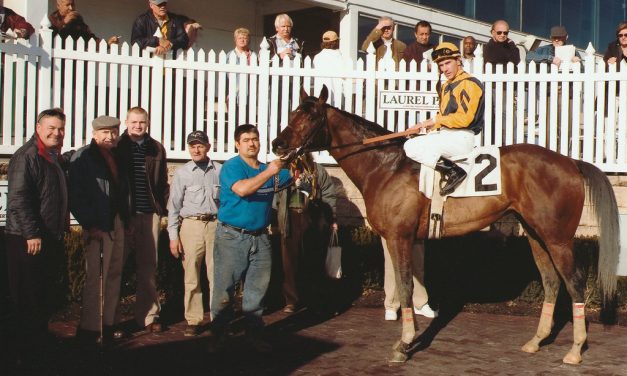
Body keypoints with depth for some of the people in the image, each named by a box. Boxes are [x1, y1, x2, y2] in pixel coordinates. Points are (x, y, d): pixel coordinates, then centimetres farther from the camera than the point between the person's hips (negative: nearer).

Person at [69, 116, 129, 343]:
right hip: (96, 226, -7)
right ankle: (89, 329, 2)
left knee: (114, 275, 11)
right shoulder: (83, 157, -6)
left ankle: (108, 324, 21)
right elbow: (75, 196, -11)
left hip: (117, 224, 7)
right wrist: (89, 225, -15)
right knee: (94, 277, -5)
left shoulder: (117, 156, 13)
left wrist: (125, 219, 8)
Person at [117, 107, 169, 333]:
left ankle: (148, 315, 18)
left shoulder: (156, 149, 10)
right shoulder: (117, 147, 2)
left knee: (148, 268, 9)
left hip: (150, 215, 2)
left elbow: (163, 181, 12)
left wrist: (162, 207, 3)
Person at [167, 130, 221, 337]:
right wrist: (173, 236, 1)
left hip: (216, 225, 0)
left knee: (216, 275, 1)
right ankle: (193, 320, 11)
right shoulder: (182, 173, 6)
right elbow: (174, 205, 7)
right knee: (191, 276, 1)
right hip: (191, 225, 0)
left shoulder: (220, 170, 7)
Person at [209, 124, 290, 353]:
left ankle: (253, 334, 20)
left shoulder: (270, 170, 14)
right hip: (232, 237, -6)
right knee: (224, 289, 0)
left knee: (257, 289, 10)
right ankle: (217, 335, 10)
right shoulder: (232, 167, -7)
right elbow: (242, 189, -25)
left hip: (260, 237, 6)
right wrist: (269, 172, -28)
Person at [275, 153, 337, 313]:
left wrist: (332, 219, 3)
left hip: (313, 219, 0)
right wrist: (276, 221, 0)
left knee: (314, 260, 7)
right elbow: (276, 197, 4)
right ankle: (291, 300, 7)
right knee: (290, 260, 0)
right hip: (290, 219, 0)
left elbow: (328, 195, 5)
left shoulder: (317, 171, 4)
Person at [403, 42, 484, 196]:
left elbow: (464, 118, -18)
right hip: (445, 134, 10)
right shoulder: (445, 87, 20)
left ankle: (453, 172, -22)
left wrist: (436, 120, -11)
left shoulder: (469, 84, -9)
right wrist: (426, 124, 5)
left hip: (462, 137, -10)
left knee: (412, 147, -21)